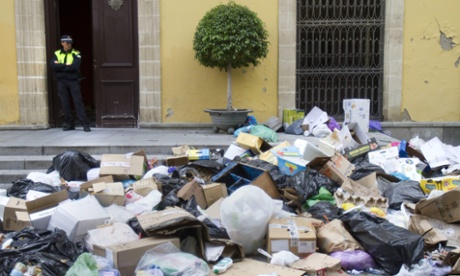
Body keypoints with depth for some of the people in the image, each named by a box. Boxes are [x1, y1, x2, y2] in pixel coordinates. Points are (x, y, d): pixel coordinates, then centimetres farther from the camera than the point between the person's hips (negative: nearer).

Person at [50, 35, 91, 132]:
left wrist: (60, 66, -10)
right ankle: (70, 124, 14)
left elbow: (75, 66, -15)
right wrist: (66, 65, -12)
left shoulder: (76, 54, 3)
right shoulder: (57, 54, 10)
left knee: (78, 101, -6)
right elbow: (53, 65, -7)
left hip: (73, 81, -3)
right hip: (61, 81, 3)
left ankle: (85, 124, -7)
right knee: (65, 103, 4)